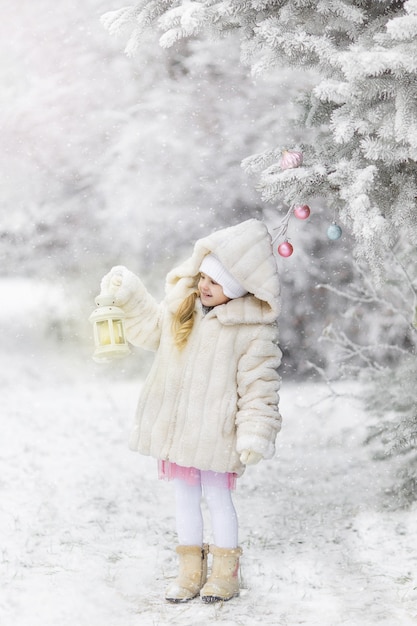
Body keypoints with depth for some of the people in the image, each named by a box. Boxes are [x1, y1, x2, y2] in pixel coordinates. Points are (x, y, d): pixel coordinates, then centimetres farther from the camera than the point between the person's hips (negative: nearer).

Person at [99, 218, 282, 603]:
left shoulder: (253, 327, -15)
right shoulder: (182, 304, 2)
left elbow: (259, 385, -14)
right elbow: (152, 329, 21)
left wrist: (255, 435, -20)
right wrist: (129, 294, 11)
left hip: (215, 432, -6)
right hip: (176, 424, 6)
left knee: (217, 497, 5)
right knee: (185, 496, 14)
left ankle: (225, 572, 21)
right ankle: (190, 571, 26)